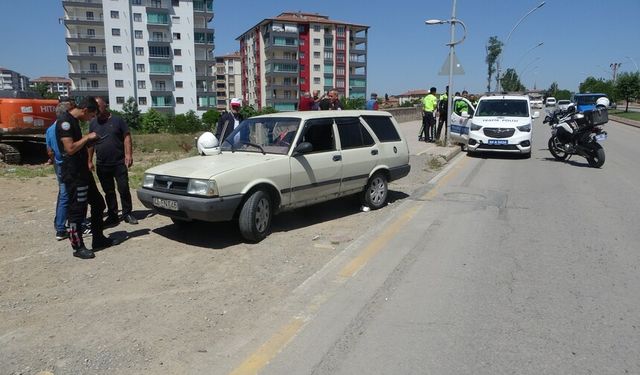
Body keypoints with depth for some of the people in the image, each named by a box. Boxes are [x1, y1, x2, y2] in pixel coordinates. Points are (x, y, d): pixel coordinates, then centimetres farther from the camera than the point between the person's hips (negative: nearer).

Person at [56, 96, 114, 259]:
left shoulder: (74, 121, 14)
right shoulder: (65, 121, -16)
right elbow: (70, 148, -25)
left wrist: (89, 141, 9)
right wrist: (87, 138, -14)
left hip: (83, 171, 10)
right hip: (73, 174, -10)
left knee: (98, 203, 15)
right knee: (77, 210, -2)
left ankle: (98, 240, 25)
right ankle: (78, 247, 9)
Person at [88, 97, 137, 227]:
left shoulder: (117, 120, -1)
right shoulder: (93, 123, 10)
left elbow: (127, 137, -5)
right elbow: (90, 143, 14)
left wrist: (129, 155, -15)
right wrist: (90, 160, 11)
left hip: (119, 163, -3)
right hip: (102, 165, 3)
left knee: (124, 189, 0)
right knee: (109, 192, 9)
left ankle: (127, 214, 12)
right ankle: (112, 216, 17)